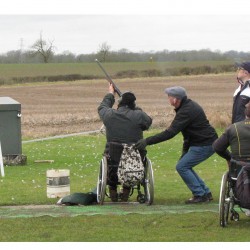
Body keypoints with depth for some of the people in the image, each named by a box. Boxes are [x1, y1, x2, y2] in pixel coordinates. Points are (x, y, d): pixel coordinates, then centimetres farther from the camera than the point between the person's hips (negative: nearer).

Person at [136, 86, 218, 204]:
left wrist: (147, 141, -28)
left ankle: (200, 195, -4)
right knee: (185, 166, 15)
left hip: (205, 145, -10)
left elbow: (170, 132, -28)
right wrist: (185, 150, 11)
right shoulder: (189, 105, 10)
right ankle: (206, 193, 17)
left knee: (182, 167, -8)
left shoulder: (186, 111, -22)